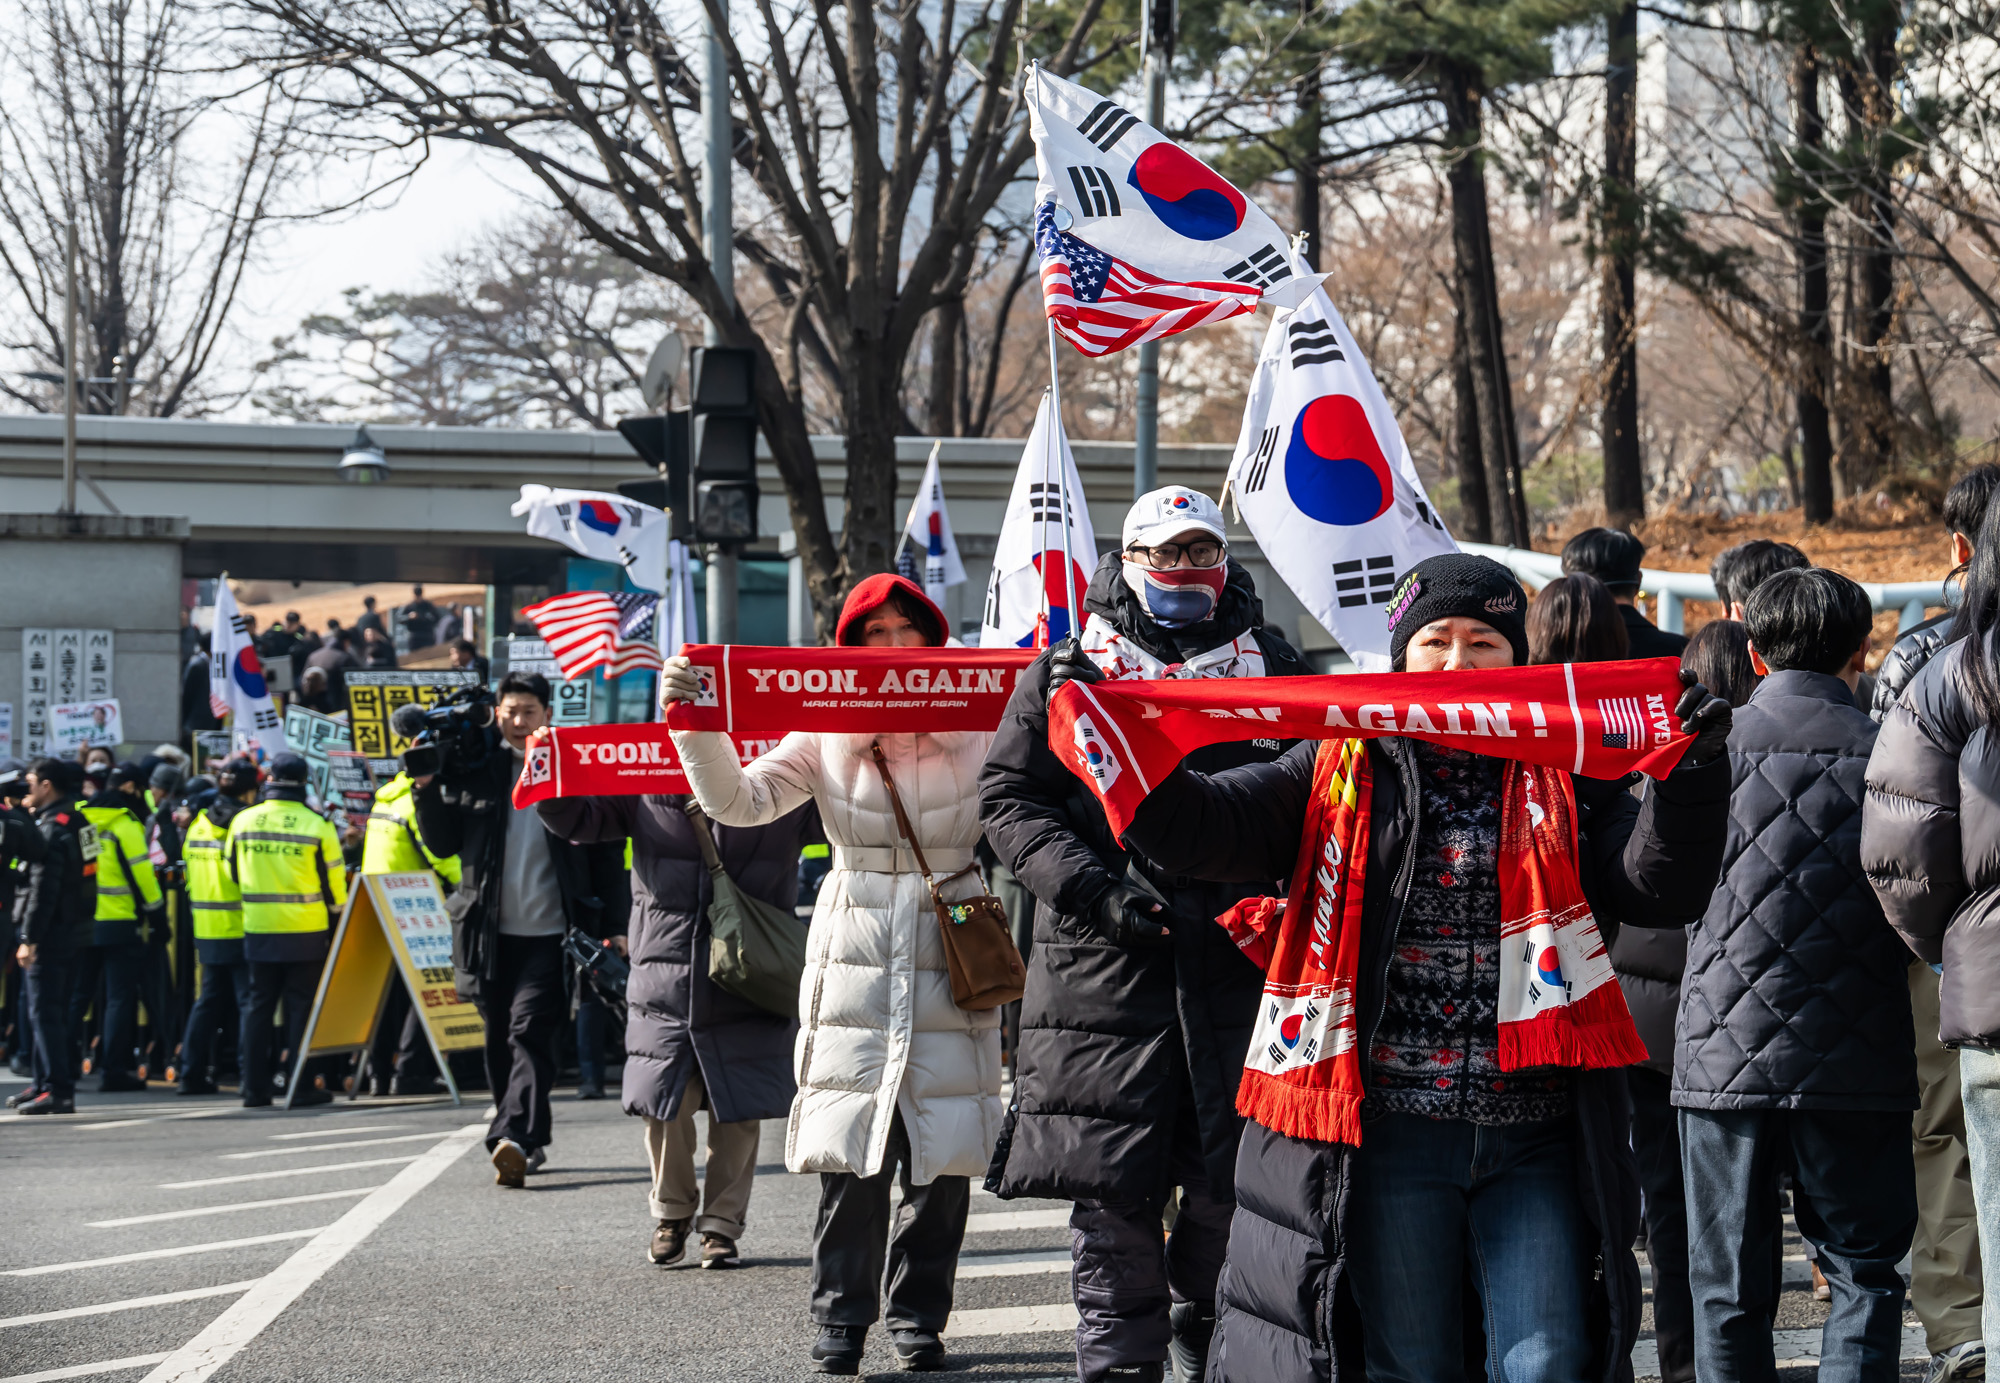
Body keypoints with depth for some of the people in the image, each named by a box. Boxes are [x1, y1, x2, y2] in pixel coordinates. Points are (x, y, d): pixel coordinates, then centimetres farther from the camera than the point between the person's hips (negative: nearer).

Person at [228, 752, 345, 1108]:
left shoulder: (242, 822, 0)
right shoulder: (317, 826, -8)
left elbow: (233, 872, 13)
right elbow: (334, 881, -2)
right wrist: (337, 918, 13)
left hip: (258, 929, 3)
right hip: (306, 931, -3)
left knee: (258, 1005, 9)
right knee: (302, 1005, 3)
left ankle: (255, 1089, 8)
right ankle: (301, 1086, 1)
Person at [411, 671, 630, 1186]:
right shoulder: (473, 770, 7)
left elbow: (607, 852, 5)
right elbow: (442, 844, 12)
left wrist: (615, 925, -1)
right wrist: (427, 790, -3)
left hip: (551, 934, -4)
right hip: (490, 933, 4)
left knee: (529, 1033, -16)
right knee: (501, 1042, 9)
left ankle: (513, 1140, -26)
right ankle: (531, 1141, 21)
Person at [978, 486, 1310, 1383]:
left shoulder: (1273, 669, 13)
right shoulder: (1066, 675, 8)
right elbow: (1009, 799, 4)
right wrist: (1096, 887, -9)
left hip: (1241, 962, 1)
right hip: (1107, 967, -1)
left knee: (1235, 1180, 0)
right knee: (1113, 1187, -2)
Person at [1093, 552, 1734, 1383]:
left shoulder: (1565, 779, 10)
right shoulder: (1345, 769, 8)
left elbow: (1660, 891, -1)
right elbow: (1207, 829, 0)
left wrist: (1692, 777, -19)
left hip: (1534, 1141, 1)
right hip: (1388, 1134, 0)